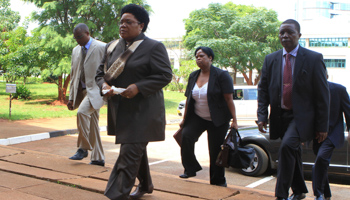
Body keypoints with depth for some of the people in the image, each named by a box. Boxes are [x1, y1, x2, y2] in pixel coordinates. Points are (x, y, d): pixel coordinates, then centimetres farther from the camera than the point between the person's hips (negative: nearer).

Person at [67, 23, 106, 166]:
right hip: (82, 91, 7)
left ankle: (83, 148, -13)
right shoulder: (76, 51, 16)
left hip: (95, 90, -7)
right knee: (93, 125, 9)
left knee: (82, 112, -28)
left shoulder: (101, 48, -6)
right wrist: (71, 97, 15)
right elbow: (73, 75, 19)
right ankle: (98, 158, 16)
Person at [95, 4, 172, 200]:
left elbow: (165, 75, -13)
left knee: (130, 153, -10)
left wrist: (138, 87, -23)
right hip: (120, 109, 7)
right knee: (137, 149, 20)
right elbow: (101, 72, 14)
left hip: (143, 111, -7)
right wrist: (104, 85, -9)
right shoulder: (112, 47, 10)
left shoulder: (153, 47, -9)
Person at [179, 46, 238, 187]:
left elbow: (229, 99, -13)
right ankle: (190, 168, -3)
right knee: (185, 136, -21)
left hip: (217, 120, -4)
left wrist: (234, 120, -17)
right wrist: (184, 119, 12)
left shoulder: (221, 75, -9)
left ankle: (218, 182, 18)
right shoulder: (193, 76, 8)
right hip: (197, 117, 4)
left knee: (215, 151, 0)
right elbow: (188, 99, 12)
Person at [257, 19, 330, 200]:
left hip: (301, 116, -5)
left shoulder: (314, 59, -6)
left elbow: (323, 94, -6)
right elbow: (263, 90, 7)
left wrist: (322, 126, -8)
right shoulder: (270, 60, 5)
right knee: (293, 154, 16)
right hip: (280, 116, 5)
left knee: (287, 146, -25)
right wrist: (262, 116, -5)